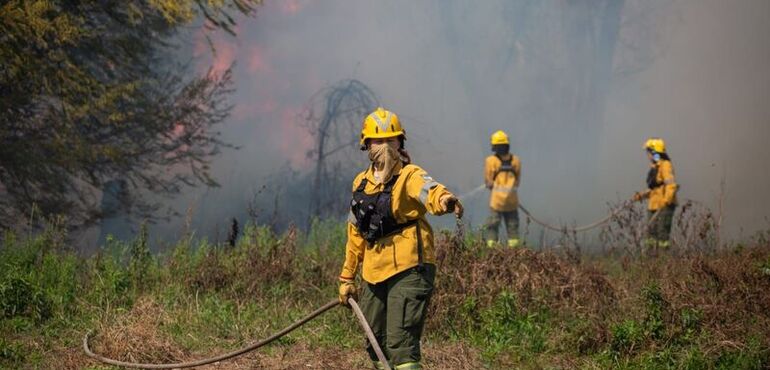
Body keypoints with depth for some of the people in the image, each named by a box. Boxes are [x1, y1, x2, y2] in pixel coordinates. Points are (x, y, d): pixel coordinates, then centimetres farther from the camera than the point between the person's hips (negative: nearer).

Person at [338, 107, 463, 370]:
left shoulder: (409, 176, -8)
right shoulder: (361, 183, 13)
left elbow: (428, 190, -32)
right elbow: (356, 233, 22)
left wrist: (444, 199, -56)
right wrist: (347, 277, 25)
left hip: (409, 270, -7)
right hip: (373, 274, 7)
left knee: (400, 342, -15)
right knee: (377, 347, 14)